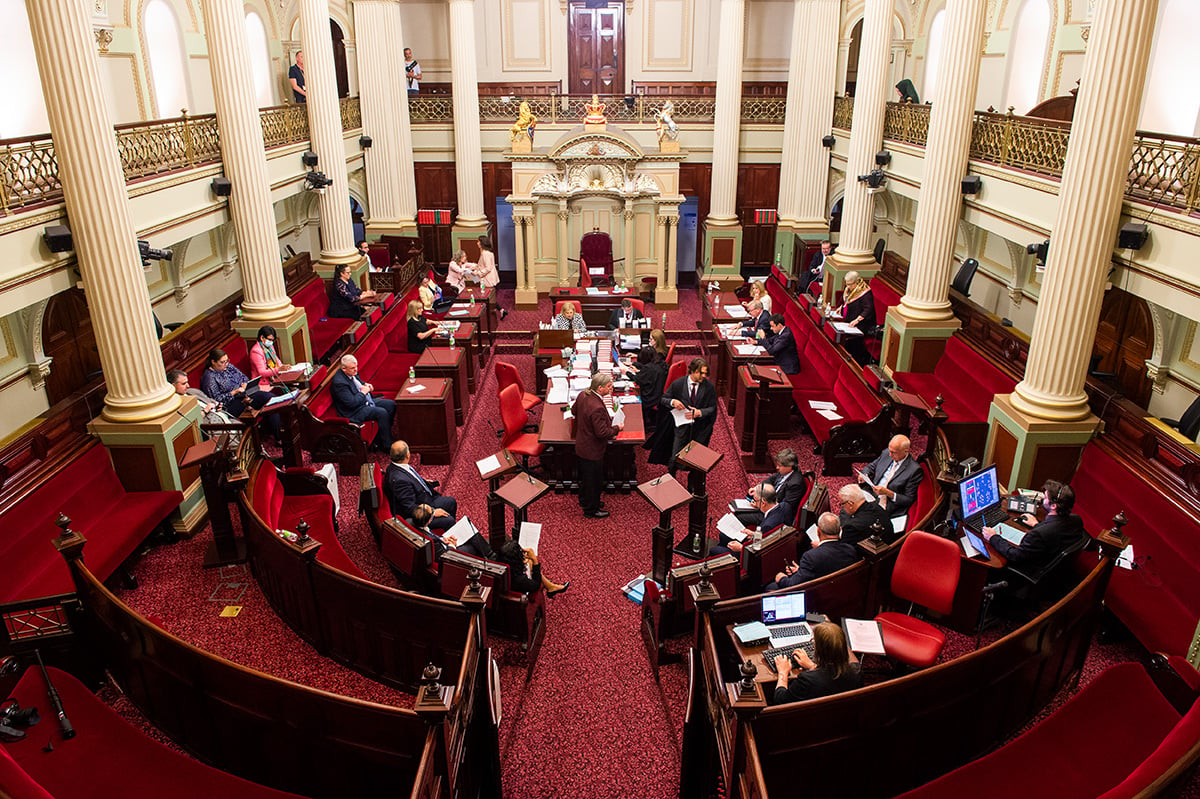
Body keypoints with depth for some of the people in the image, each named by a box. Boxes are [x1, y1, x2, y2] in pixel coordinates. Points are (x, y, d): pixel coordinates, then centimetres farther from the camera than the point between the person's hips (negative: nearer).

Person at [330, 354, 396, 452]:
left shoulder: (352, 373, 4)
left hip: (365, 401, 11)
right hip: (355, 411, -11)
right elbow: (352, 403, -28)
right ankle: (387, 446, -15)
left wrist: (366, 385, 6)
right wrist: (363, 392, -15)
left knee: (391, 405, 3)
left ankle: (378, 440, 8)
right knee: (382, 413, -26)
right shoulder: (339, 383, -25)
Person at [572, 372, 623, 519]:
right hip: (592, 451, -9)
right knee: (593, 480, 11)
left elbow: (574, 410, 12)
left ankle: (584, 501, 48)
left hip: (581, 445, 9)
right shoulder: (597, 408, -35)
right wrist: (617, 428, -14)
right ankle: (591, 510, 29)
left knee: (585, 476, 28)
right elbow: (602, 433, -30)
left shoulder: (582, 395, -8)